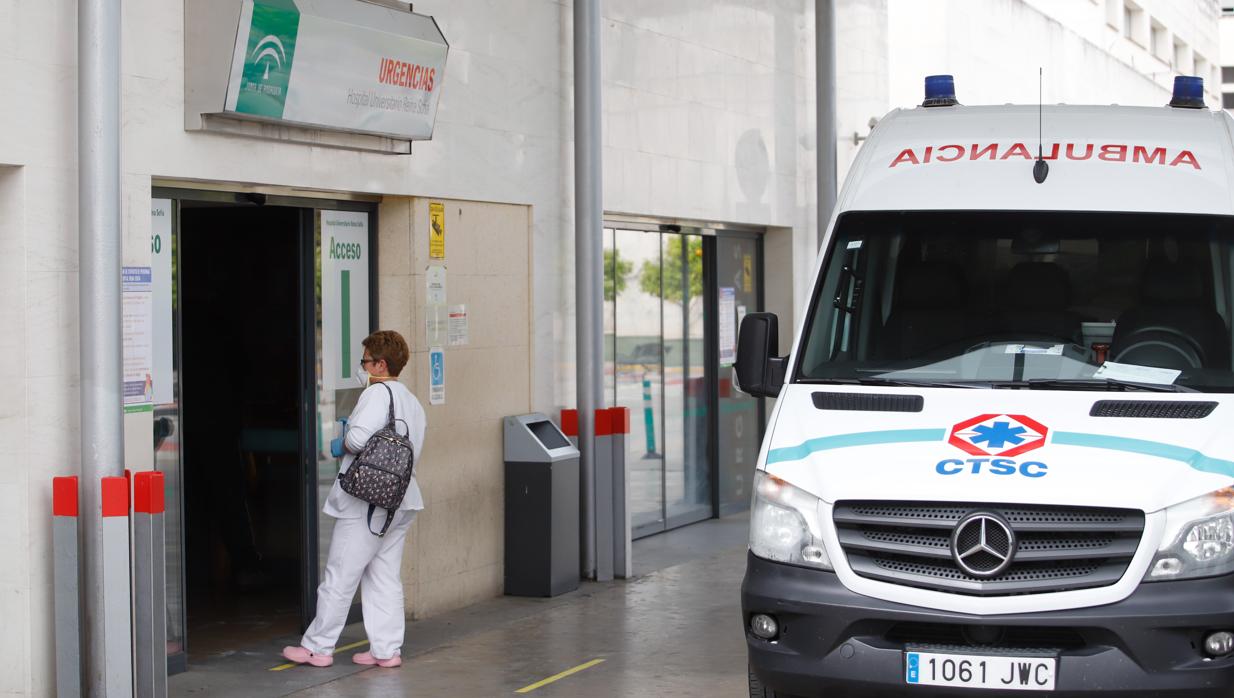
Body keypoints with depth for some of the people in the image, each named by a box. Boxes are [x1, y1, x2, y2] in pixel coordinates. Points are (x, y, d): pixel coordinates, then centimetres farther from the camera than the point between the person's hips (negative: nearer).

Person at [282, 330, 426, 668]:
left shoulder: (377, 393, -12)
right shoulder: (412, 402, 15)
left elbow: (358, 437, -25)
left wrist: (342, 444, -3)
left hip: (366, 503, -9)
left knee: (340, 576, 1)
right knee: (385, 577, 12)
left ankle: (317, 647, 8)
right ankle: (386, 649, 11)